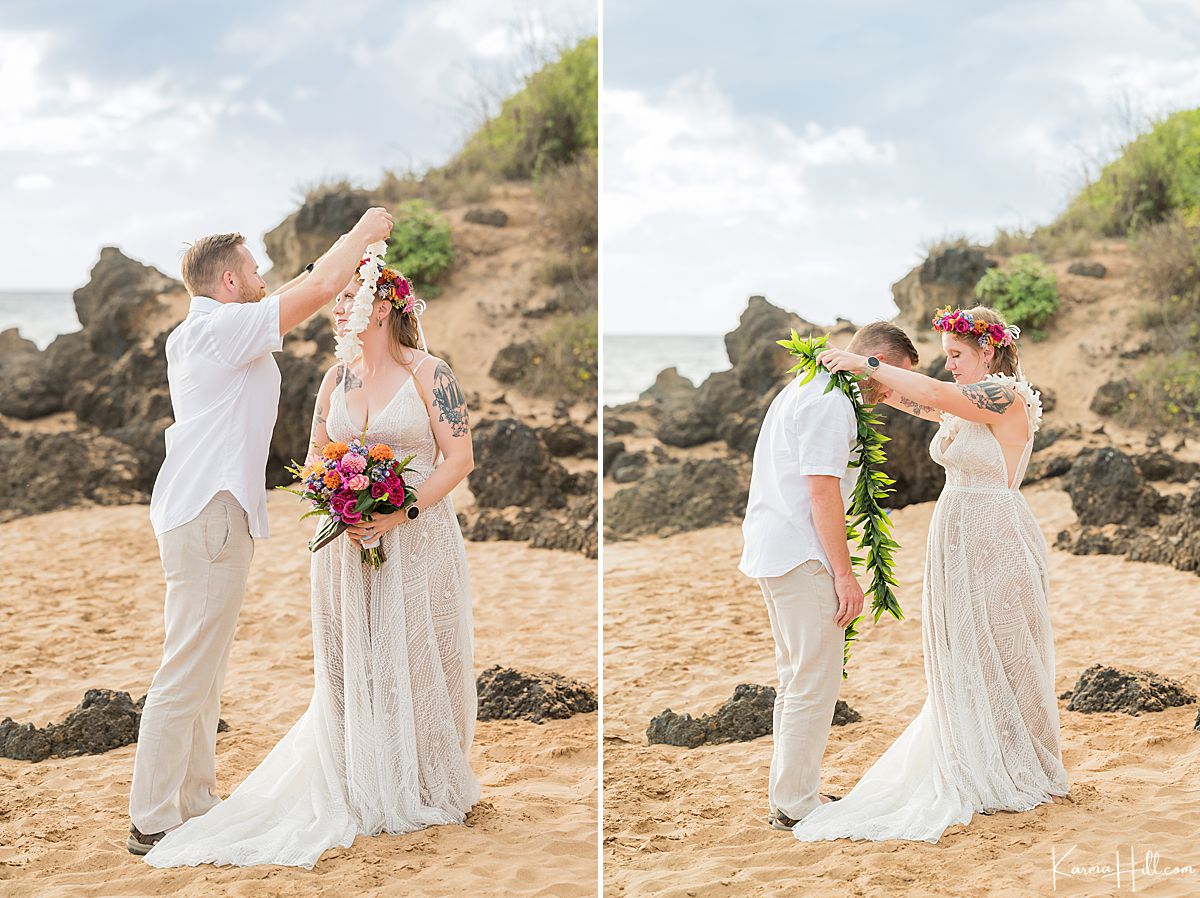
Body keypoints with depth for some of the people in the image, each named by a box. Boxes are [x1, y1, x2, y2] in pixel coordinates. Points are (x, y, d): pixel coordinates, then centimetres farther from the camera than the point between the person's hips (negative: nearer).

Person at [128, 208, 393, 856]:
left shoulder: (201, 334, 17)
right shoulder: (221, 330, -13)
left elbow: (301, 293, 28)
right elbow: (317, 289, -15)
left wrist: (353, 247, 25)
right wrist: (362, 234, 1)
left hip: (202, 516, 11)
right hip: (209, 517, -11)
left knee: (203, 672, 15)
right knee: (186, 674, -7)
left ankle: (195, 802, 23)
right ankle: (153, 822, -3)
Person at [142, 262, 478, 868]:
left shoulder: (428, 374, -5)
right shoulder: (337, 377, 10)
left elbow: (460, 459, -8)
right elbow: (315, 460, 14)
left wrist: (400, 514, -18)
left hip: (417, 539, -4)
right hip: (347, 541, 4)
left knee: (415, 664, 1)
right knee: (350, 667, 5)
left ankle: (424, 790, 16)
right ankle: (364, 793, 15)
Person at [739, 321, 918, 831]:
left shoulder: (802, 390, 20)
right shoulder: (832, 402, -14)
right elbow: (822, 490, -19)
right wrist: (844, 574, -18)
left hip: (771, 551, 11)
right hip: (803, 558, -11)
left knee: (797, 679, 18)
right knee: (816, 683, -5)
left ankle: (788, 789, 25)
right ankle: (795, 803, 0)